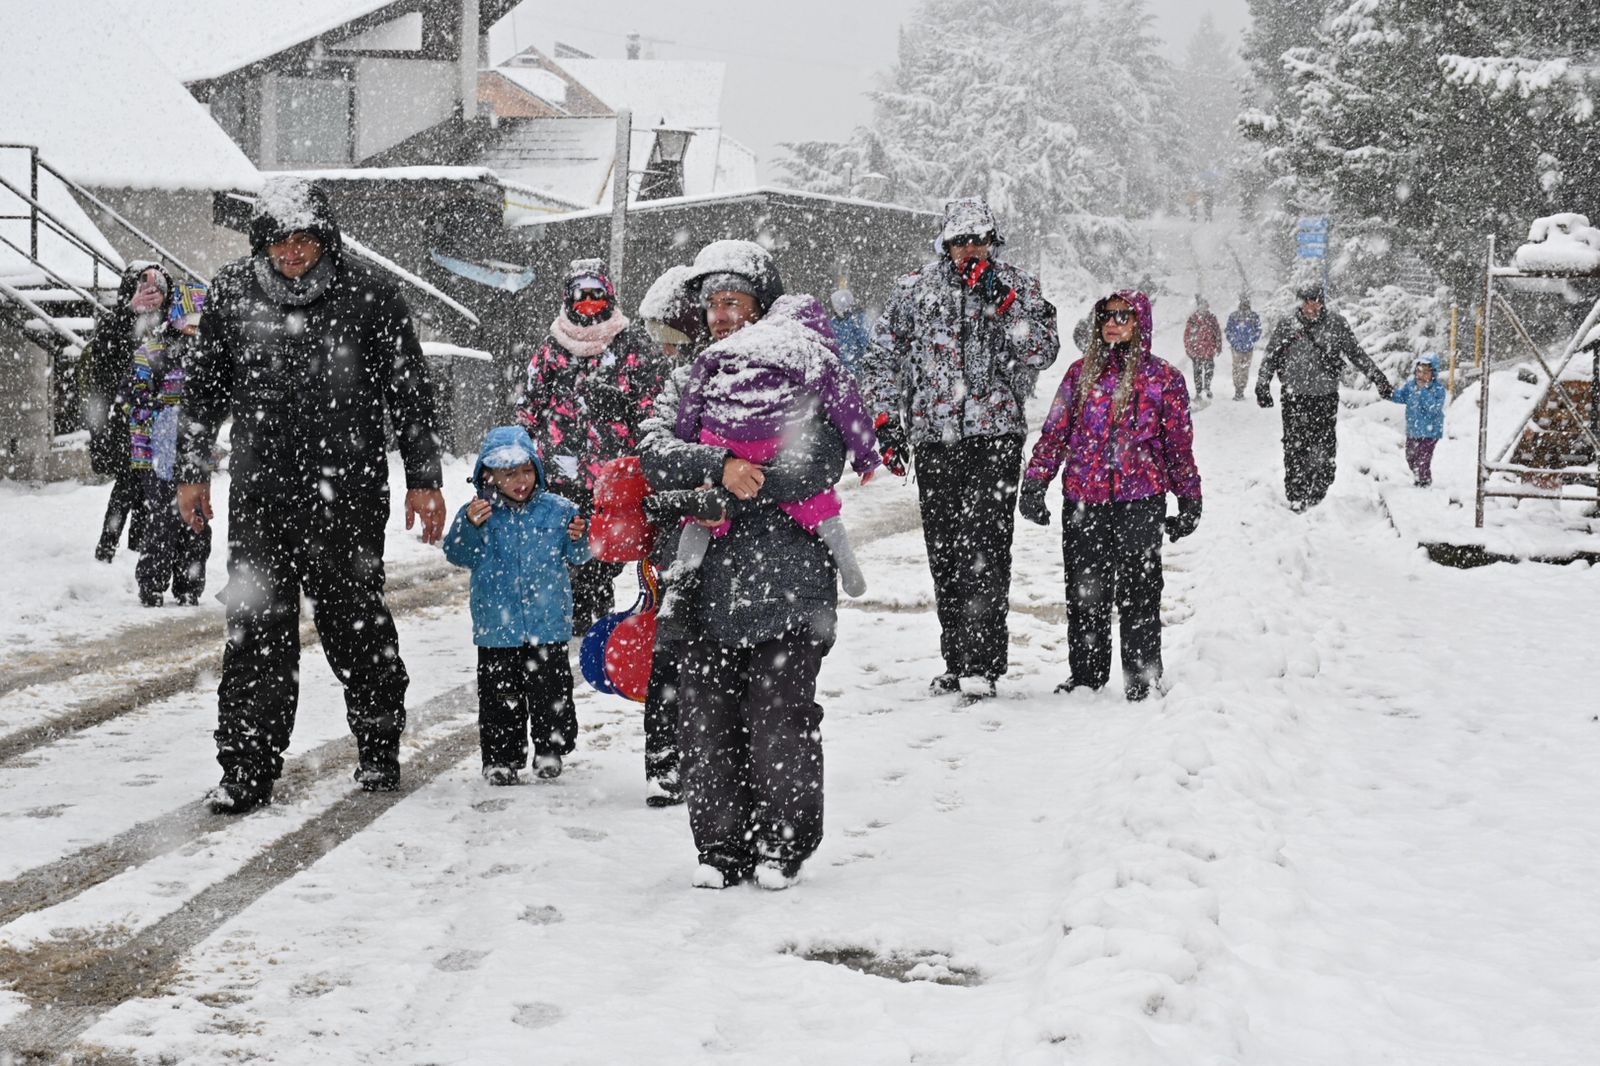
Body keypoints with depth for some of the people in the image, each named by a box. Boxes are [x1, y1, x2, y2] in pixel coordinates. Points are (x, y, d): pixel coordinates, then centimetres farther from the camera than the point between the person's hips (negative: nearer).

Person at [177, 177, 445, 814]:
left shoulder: (368, 298, -2)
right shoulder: (232, 295, 5)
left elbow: (411, 393, 4)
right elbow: (204, 390, 16)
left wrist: (424, 481, 3)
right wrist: (193, 471, 15)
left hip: (348, 492, -2)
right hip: (260, 491, 2)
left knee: (354, 621, 4)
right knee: (256, 627, -1)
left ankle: (379, 748, 24)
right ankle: (247, 768, 4)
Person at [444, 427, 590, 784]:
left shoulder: (558, 509, 0)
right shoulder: (478, 512, -2)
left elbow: (574, 556, 9)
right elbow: (458, 555, -3)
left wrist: (578, 539, -13)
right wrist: (470, 526, -20)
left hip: (548, 624, 0)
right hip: (497, 627, 0)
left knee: (551, 691, 7)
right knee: (500, 696, 6)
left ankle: (550, 748, 22)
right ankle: (500, 757, 15)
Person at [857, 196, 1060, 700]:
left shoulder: (1019, 286, 6)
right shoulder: (916, 289, 9)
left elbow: (1043, 352, -4)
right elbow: (882, 359, 13)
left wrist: (1004, 302, -13)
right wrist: (886, 421, 4)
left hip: (995, 435, -2)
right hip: (933, 437, 3)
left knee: (986, 546, -11)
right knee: (944, 552, 6)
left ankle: (982, 663, -10)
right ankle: (956, 661, 15)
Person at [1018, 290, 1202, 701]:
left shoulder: (1163, 378, 4)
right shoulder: (1081, 373, 10)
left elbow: (1179, 444, 7)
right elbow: (1054, 433, 10)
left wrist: (1189, 499, 7)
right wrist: (1034, 484, 2)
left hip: (1140, 500, -3)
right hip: (1083, 501, 3)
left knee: (1138, 593, -2)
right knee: (1084, 592, 7)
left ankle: (1143, 679, 8)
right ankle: (1086, 676, 18)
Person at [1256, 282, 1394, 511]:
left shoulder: (1336, 324, 1)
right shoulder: (1286, 327, 1)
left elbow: (1356, 354, 9)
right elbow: (1270, 359, 8)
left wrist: (1379, 379, 8)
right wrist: (1262, 387, -1)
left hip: (1326, 396, 0)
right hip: (1294, 397, 0)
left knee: (1325, 448, -1)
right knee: (1294, 447, -1)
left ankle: (1317, 492, 12)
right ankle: (1296, 496, 7)